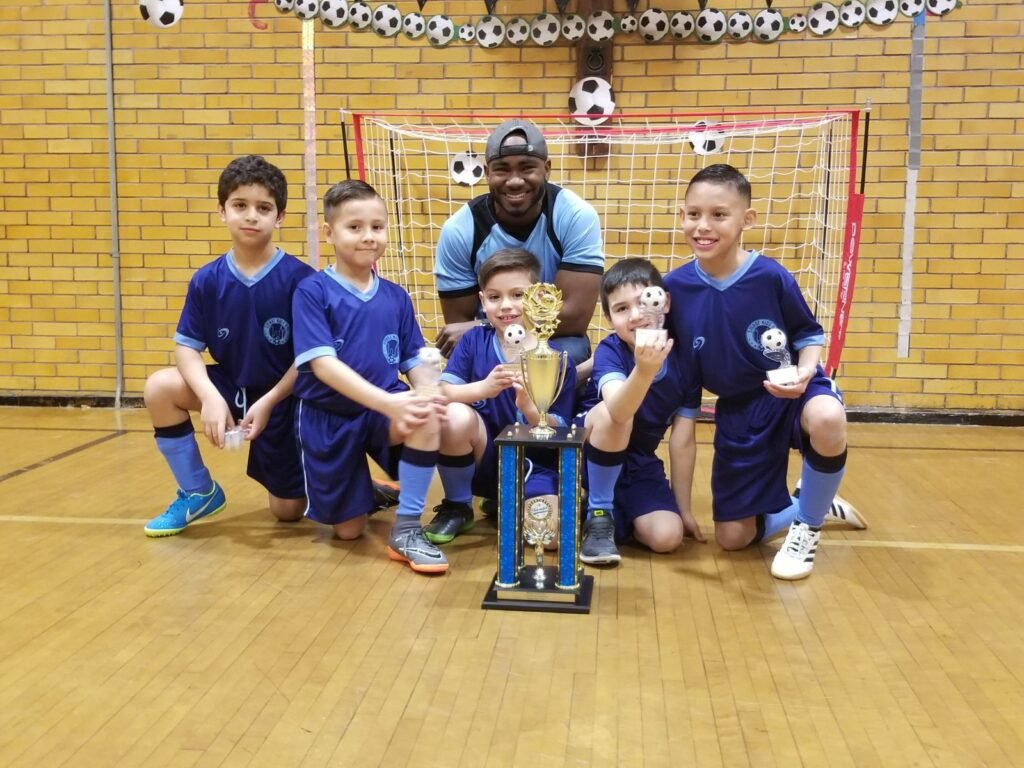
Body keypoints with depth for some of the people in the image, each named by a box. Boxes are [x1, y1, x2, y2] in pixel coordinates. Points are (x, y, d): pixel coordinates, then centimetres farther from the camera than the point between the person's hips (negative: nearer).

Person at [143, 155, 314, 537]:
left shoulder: (299, 278, -18)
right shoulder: (207, 280, -9)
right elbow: (187, 347, -8)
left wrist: (267, 403, -21)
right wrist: (210, 396, -26)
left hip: (284, 398, -3)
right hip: (230, 387, 3)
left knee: (289, 511, 0)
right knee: (159, 387, -23)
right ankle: (199, 492, -3)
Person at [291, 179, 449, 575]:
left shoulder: (396, 297, 2)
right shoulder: (312, 291, -11)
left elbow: (415, 361, 3)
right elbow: (322, 364, -22)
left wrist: (431, 394, -22)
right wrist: (387, 401, -33)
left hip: (383, 410, 2)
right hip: (329, 418, -2)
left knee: (427, 418, -33)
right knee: (349, 531, 3)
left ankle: (406, 528, -16)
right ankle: (375, 493, 40)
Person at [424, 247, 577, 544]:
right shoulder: (474, 341, -1)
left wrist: (528, 406, -28)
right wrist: (483, 388, -32)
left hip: (533, 466, -1)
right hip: (482, 460, 1)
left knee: (549, 531, -27)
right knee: (456, 415, -29)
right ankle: (456, 508, -4)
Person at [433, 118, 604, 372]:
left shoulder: (577, 216, -17)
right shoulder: (459, 230, -13)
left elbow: (575, 316, -22)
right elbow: (458, 325, -7)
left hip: (556, 343, -1)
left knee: (567, 355, -34)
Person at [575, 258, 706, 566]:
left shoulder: (684, 362, -10)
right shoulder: (609, 351, -21)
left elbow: (682, 442, -5)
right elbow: (618, 413, -43)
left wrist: (684, 508, -2)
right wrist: (645, 369, -61)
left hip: (639, 463, 3)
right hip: (591, 453, -3)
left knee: (667, 537, -19)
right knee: (608, 414, -35)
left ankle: (621, 514, 14)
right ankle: (598, 516, -17)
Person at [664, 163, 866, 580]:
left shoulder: (771, 276, -17)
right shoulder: (674, 287, -11)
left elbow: (810, 334, -3)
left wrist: (805, 372, -21)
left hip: (791, 393, -3)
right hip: (737, 412, 3)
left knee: (826, 420, -42)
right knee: (733, 537, 5)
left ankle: (807, 526, -10)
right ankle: (816, 505, 36)